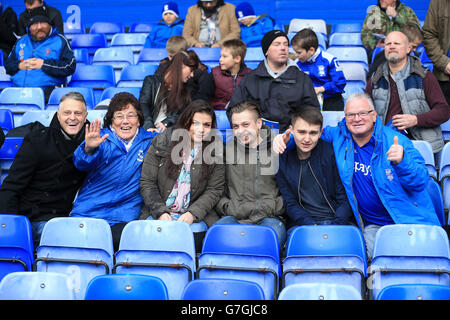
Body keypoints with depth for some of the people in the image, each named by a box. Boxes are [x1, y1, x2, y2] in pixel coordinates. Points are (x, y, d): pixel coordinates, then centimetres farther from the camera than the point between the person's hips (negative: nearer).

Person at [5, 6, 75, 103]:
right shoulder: (21, 42, 24)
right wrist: (19, 65, 5)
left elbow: (70, 66, -3)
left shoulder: (60, 41, 9)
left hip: (47, 91, -4)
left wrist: (44, 64, -7)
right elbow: (8, 64, 28)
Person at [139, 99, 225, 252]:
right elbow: (147, 183, 2)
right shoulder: (161, 142, 2)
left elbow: (214, 190, 2)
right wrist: (161, 212, -11)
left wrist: (193, 214, -13)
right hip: (158, 213, 0)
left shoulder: (216, 149, 3)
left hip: (196, 216, 0)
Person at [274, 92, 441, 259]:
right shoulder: (338, 136, 3)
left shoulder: (397, 141, -5)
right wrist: (285, 138, -4)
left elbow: (421, 181, -9)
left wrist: (402, 161, -29)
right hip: (373, 225, 1)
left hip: (410, 221, -1)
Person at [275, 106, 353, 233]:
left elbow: (345, 198, 0)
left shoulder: (332, 152, -1)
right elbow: (290, 204, 2)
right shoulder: (282, 159, 3)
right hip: (301, 225, 0)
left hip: (339, 223, 0)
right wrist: (313, 227, -15)